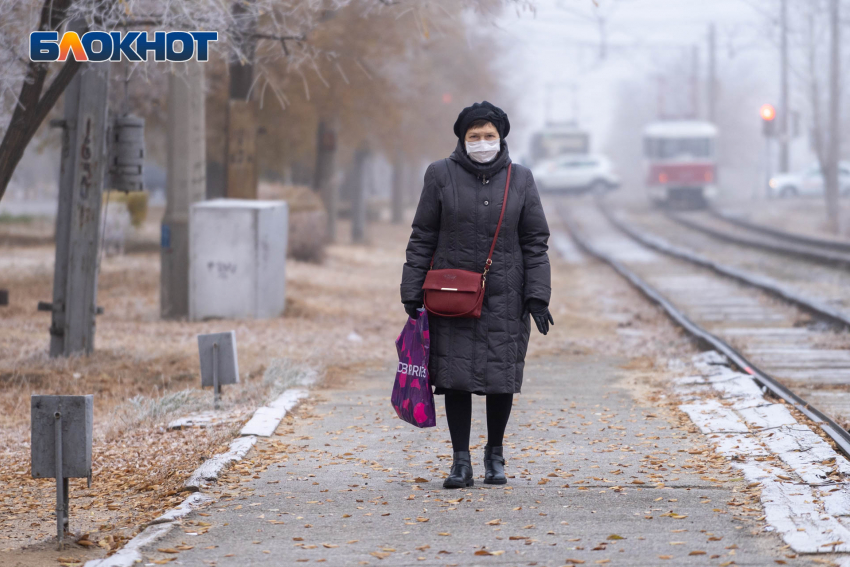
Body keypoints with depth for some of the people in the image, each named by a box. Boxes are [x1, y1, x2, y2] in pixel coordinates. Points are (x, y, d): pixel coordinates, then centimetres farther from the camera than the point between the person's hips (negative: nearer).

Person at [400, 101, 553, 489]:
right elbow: (423, 238, 4)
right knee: (456, 376, -2)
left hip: (504, 297, 1)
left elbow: (536, 241, 6)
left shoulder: (520, 180, 5)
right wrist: (413, 293, -1)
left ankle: (495, 454, 21)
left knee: (502, 376, 3)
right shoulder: (441, 175, 2)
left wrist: (537, 296, -1)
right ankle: (461, 462, 5)